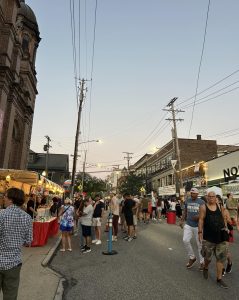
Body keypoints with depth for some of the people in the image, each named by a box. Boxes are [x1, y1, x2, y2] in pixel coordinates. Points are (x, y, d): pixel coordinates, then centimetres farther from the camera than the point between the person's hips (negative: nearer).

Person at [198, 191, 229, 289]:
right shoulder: (203, 207, -7)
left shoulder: (220, 207, 4)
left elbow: (223, 218, 14)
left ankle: (219, 278, 22)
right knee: (208, 257, 10)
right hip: (208, 237, -3)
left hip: (220, 237, 3)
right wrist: (200, 232, -12)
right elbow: (201, 220, -8)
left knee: (221, 258, 8)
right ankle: (205, 268, 42)